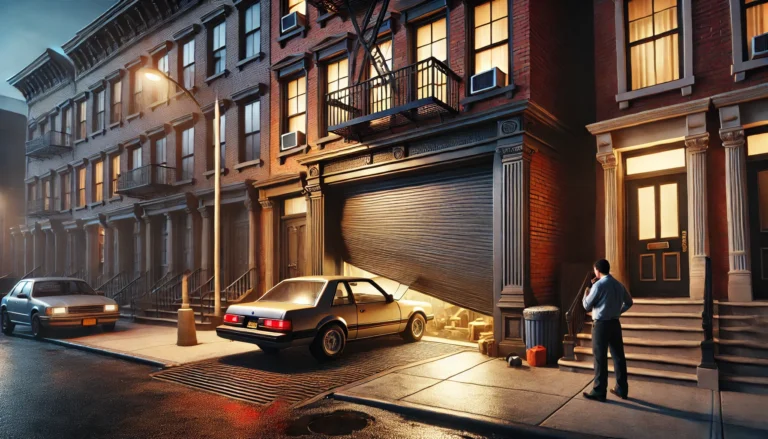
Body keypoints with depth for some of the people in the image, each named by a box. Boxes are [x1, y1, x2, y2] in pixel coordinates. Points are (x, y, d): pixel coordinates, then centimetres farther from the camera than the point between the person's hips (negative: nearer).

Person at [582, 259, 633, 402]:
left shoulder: (598, 285, -14)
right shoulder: (619, 285, 9)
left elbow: (587, 306, -7)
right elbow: (629, 302, 22)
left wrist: (586, 293, 10)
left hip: (601, 325, -7)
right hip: (615, 323, 7)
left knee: (600, 358, -1)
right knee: (618, 356, 12)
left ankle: (599, 392, 6)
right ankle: (622, 389, 21)